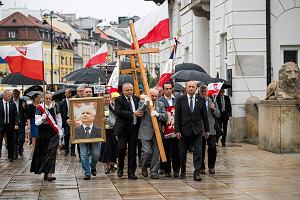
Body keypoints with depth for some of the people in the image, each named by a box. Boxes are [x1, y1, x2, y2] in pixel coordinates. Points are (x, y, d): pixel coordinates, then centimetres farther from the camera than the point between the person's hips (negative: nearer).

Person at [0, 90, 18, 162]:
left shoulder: (13, 104, 2)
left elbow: (16, 115, 3)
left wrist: (16, 124, -7)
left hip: (10, 125, 2)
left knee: (10, 142, 9)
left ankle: (10, 156, 18)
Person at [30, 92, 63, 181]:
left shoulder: (54, 106, 3)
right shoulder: (40, 107, -6)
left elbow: (58, 118, 16)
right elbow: (37, 122, -13)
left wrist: (60, 130, 15)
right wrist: (42, 118, -32)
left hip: (54, 133, 1)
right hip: (43, 133, -1)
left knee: (51, 152, -10)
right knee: (42, 152, 7)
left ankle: (49, 173, -16)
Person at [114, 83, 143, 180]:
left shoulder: (136, 99, 12)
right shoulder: (118, 100, -2)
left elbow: (140, 111, 24)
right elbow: (118, 112, -17)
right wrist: (132, 114, -21)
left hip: (134, 128, 4)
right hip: (123, 129, -4)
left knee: (132, 151, 4)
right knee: (121, 148, -8)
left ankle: (131, 172, 8)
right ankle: (120, 168, 17)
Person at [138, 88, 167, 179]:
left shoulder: (161, 104, 14)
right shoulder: (142, 103, 6)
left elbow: (165, 117, 5)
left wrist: (158, 114, -15)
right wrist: (145, 104, -19)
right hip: (146, 132, -3)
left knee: (156, 153, 3)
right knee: (147, 151, -9)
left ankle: (154, 172, 11)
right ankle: (144, 168, 16)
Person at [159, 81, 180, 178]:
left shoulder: (177, 100, 9)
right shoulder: (160, 101, -2)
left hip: (176, 130, 2)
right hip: (165, 131, -2)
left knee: (176, 152, 3)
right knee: (166, 152, 5)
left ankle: (176, 170, 10)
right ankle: (167, 170, 13)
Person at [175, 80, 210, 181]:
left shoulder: (201, 100, 4)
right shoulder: (180, 100, 0)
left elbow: (204, 115, 7)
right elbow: (177, 116, -1)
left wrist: (207, 130, 6)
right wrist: (177, 130, -7)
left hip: (197, 130, 0)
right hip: (184, 130, 0)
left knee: (198, 153, -6)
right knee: (183, 153, 9)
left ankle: (197, 173, -4)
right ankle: (183, 171, 25)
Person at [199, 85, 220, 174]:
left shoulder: (212, 101, 10)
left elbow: (218, 115, 10)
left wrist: (214, 109, -7)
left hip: (211, 129, 2)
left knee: (212, 148, -3)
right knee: (201, 149, 5)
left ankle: (211, 167, 9)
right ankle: (201, 167, 16)